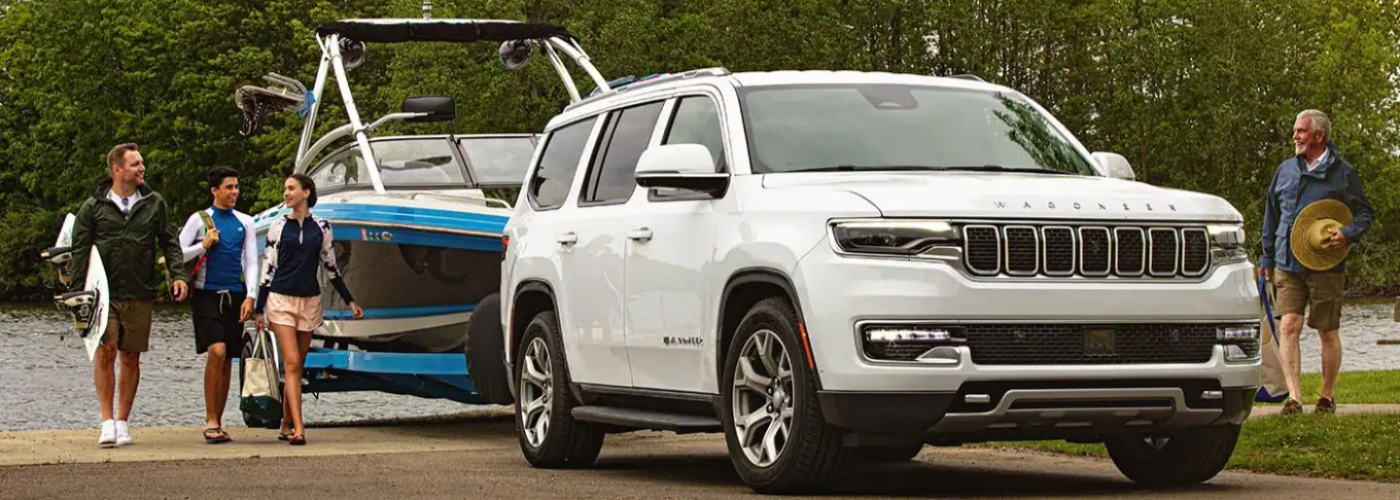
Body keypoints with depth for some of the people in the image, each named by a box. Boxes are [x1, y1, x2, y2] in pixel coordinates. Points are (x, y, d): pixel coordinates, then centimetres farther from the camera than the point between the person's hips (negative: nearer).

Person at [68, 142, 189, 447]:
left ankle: (123, 422, 15)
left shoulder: (154, 204, 10)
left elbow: (170, 243, 12)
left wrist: (177, 275, -4)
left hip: (140, 296, 2)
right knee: (105, 351, -13)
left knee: (131, 357, 5)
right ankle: (107, 422, -10)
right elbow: (80, 251, 4)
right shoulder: (93, 207, 4)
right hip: (104, 294, -2)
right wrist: (78, 293, -4)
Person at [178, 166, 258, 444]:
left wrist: (250, 297, -1)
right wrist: (203, 246, -11)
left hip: (234, 296, 4)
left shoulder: (245, 222, 13)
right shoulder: (199, 220, 4)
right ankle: (211, 421, -14)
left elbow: (251, 262, 10)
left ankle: (217, 423, 14)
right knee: (216, 351, -20)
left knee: (227, 360, 5)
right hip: (206, 295, -4)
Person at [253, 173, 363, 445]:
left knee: (297, 367, 7)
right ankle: (298, 429, -19)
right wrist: (258, 308, 2)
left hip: (310, 301, 2)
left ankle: (286, 425, 17)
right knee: (291, 363, -13)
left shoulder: (321, 228, 7)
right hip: (281, 300, -2)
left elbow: (330, 267, 14)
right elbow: (268, 268, 4)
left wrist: (350, 301, 14)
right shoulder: (278, 227, 3)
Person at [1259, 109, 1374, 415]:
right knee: (1288, 327, -11)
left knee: (1328, 333, 4)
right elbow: (1271, 215, 20)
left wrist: (1349, 234, -16)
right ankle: (1293, 396, -14)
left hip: (1327, 266, -3)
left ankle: (1327, 396, 18)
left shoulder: (1342, 172, 1)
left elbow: (1364, 214, 4)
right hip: (1287, 264, 3)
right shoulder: (1285, 171, 12)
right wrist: (1266, 257, 18)